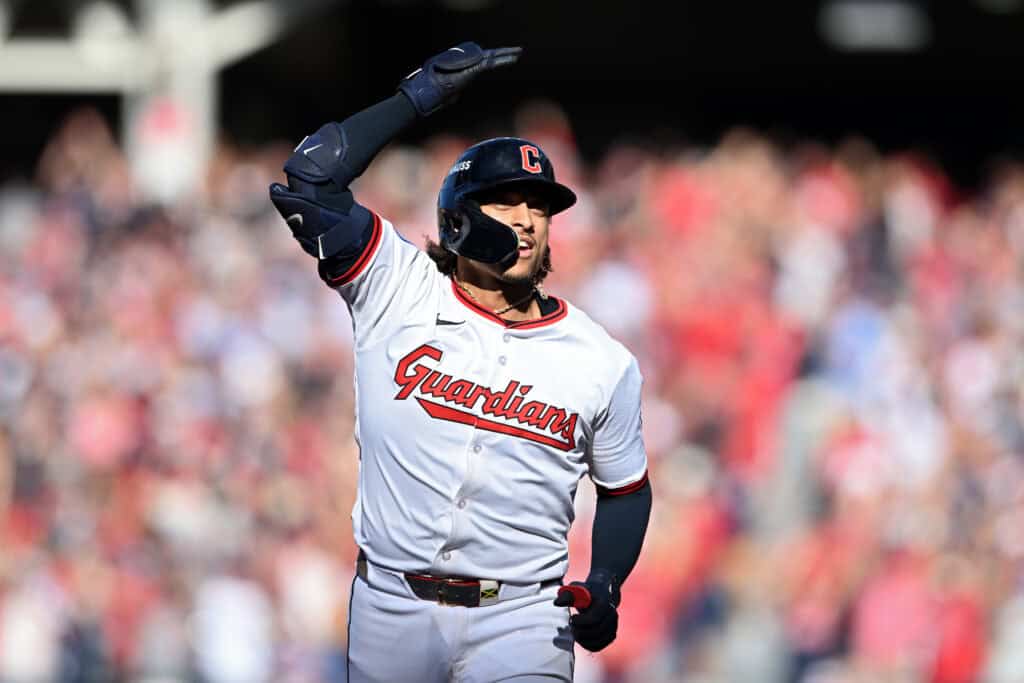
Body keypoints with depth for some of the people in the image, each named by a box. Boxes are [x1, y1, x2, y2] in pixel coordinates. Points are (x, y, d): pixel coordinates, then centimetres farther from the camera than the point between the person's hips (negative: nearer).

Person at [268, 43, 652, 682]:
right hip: (391, 611, 0)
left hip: (520, 621, 0)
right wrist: (422, 94, -9)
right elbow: (309, 178, -10)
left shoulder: (605, 364, 3)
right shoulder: (399, 294, 0)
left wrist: (605, 585, -5)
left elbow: (626, 489, 14)